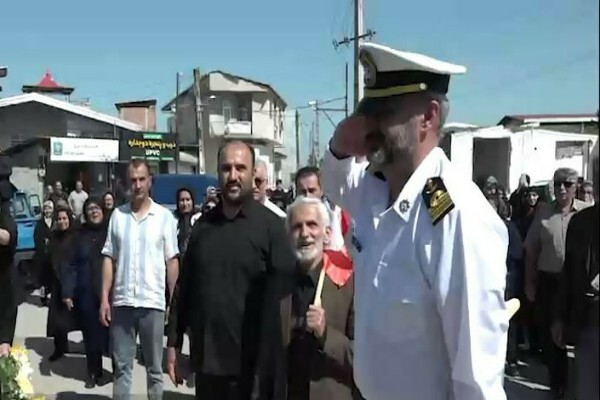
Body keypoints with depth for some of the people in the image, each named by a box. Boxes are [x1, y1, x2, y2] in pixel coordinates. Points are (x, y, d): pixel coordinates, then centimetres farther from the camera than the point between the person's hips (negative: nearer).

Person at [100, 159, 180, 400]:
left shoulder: (164, 217, -1)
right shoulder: (117, 215, 5)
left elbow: (172, 262, 1)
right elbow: (109, 259, 6)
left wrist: (174, 301, -3)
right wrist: (104, 298, 1)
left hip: (153, 302, -1)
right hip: (121, 302, 2)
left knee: (154, 367, 11)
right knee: (122, 366, 11)